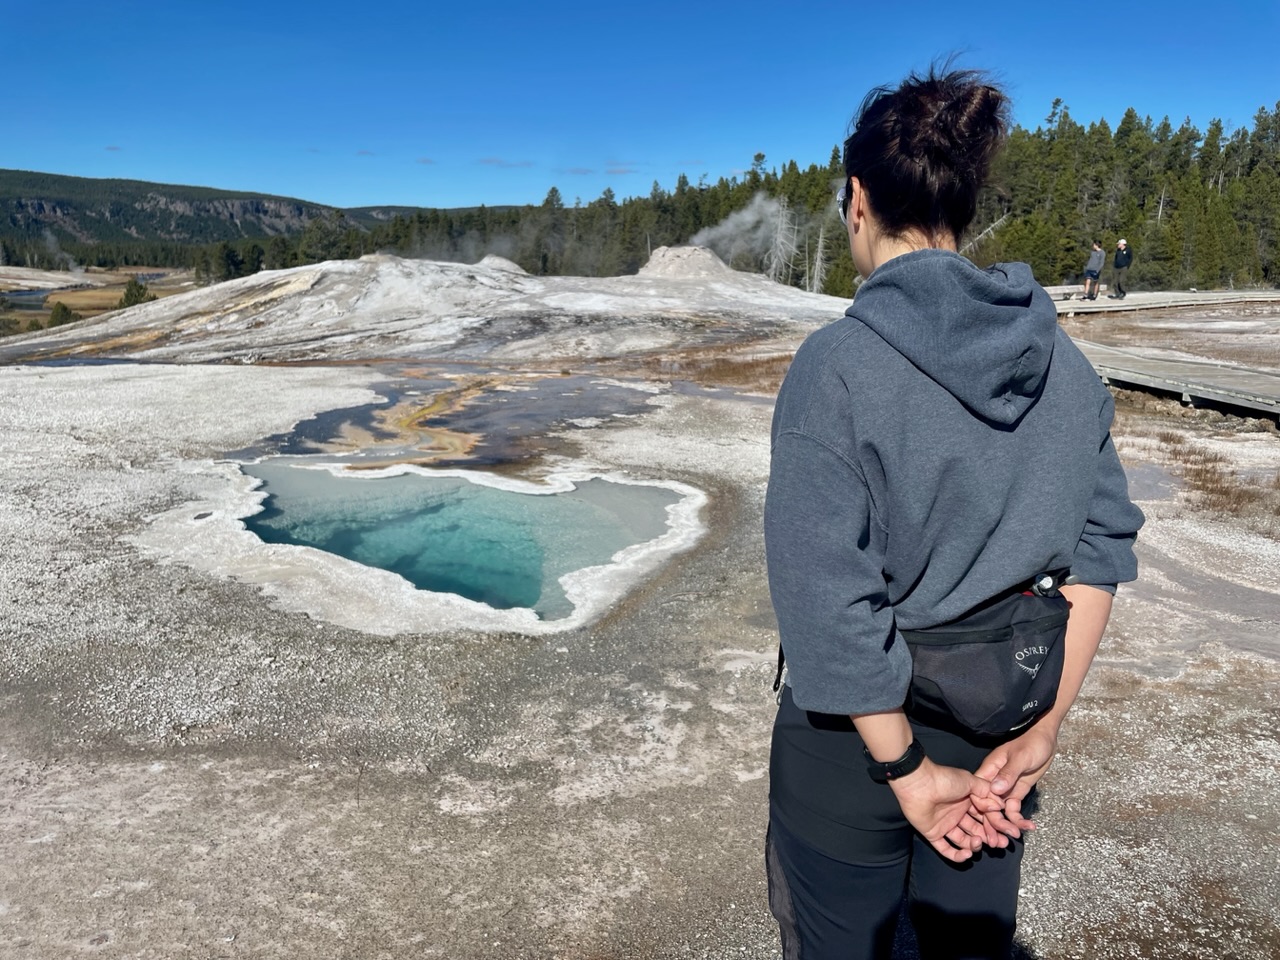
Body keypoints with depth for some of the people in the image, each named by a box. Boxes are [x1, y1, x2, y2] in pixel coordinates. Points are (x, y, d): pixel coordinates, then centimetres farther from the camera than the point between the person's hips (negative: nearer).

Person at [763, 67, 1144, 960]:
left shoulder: (837, 363, -22)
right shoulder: (1063, 357, -4)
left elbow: (828, 600, -24)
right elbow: (1101, 544, -2)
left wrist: (903, 768, -13)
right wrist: (1045, 727, -1)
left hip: (859, 733, -4)